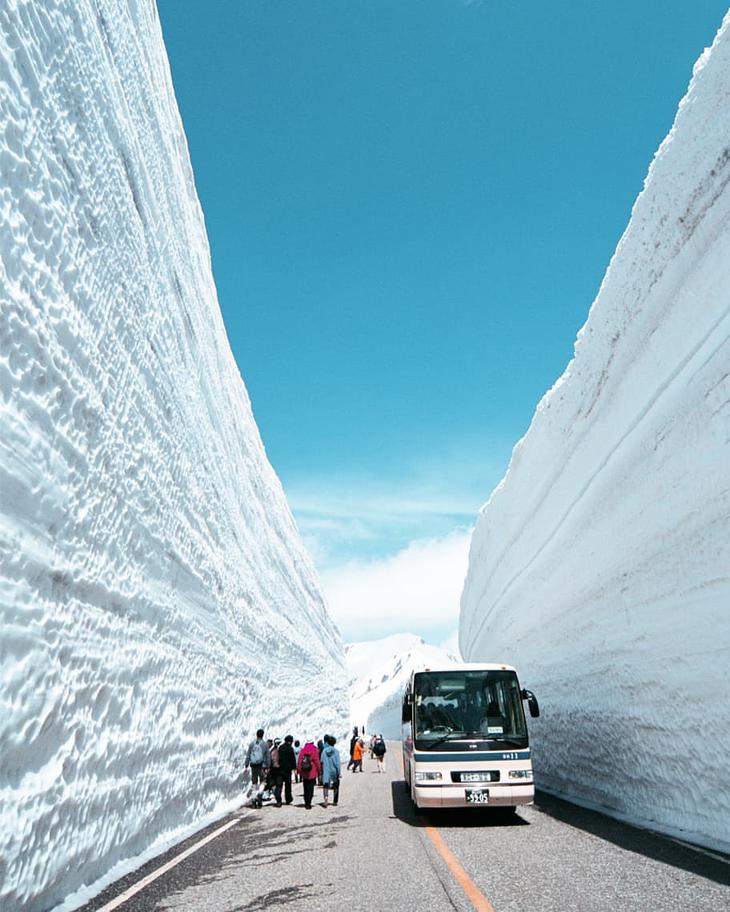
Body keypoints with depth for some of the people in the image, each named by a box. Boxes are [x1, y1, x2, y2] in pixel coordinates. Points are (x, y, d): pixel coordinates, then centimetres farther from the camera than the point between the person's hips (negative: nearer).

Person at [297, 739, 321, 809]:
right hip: (312, 773, -3)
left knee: (305, 789, 16)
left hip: (304, 773, 3)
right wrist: (319, 770, 5)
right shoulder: (314, 750, -9)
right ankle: (308, 804, -4)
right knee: (310, 789, 1)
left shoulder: (302, 750, 0)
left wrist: (299, 771, 11)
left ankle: (306, 803, 24)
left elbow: (299, 761, 2)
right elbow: (317, 761, -6)